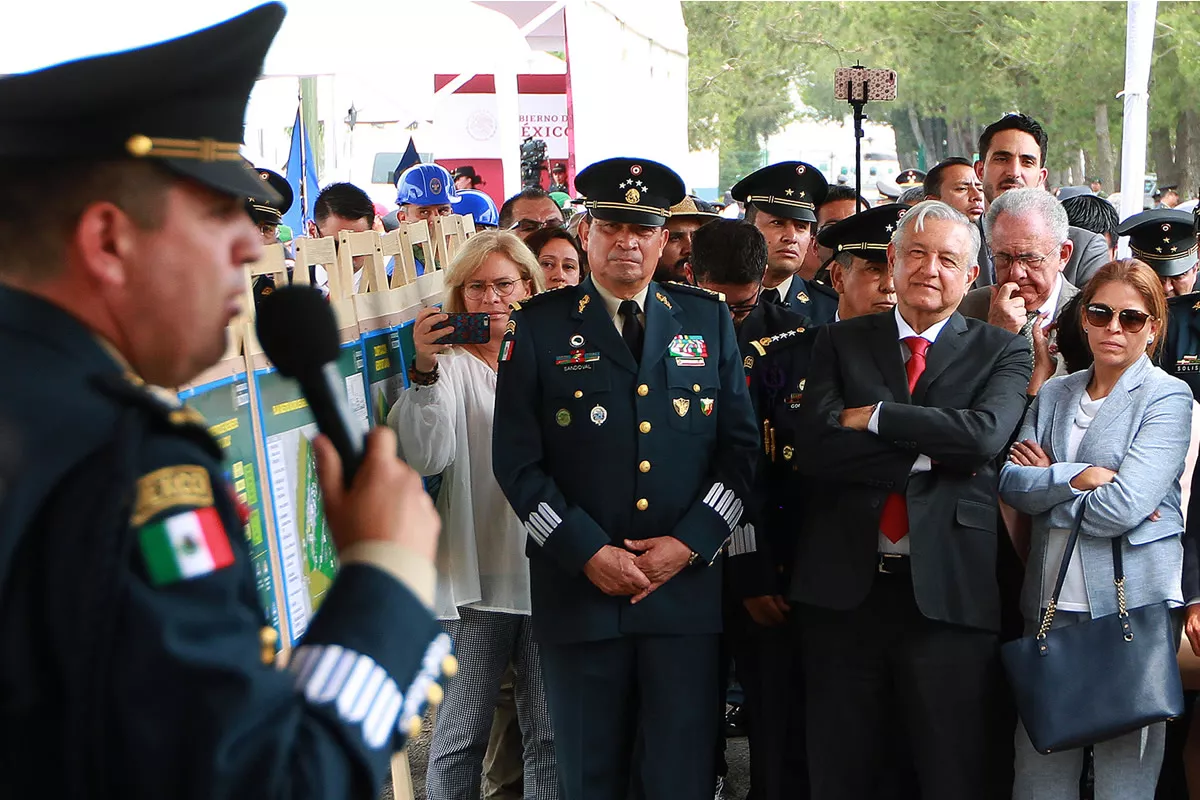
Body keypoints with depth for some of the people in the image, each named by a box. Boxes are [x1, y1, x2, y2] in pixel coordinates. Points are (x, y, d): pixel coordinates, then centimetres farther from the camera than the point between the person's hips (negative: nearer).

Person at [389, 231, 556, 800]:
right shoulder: (450, 364, 0)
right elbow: (426, 457, -15)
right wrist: (425, 371, -26)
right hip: (476, 576, -2)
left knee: (553, 736, 8)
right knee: (459, 737, 3)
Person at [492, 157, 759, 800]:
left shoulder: (708, 319, 9)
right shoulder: (539, 326, 2)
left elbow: (740, 446, 6)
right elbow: (517, 460, -2)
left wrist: (689, 543, -5)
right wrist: (588, 553, -10)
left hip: (687, 584, 1)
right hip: (578, 586, -1)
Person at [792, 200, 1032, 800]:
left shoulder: (1001, 352, 6)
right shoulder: (840, 343, 9)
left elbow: (986, 434, -14)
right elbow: (815, 445, -7)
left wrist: (874, 415, -10)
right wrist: (929, 455, -12)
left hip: (950, 592, -1)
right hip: (844, 587, 2)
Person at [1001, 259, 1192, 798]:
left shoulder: (1168, 398, -3)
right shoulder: (1054, 395, 13)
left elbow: (1123, 507, -16)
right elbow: (1010, 484, 0)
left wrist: (1046, 482, -4)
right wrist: (1078, 476, -13)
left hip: (1130, 602, -4)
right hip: (1050, 601, 5)